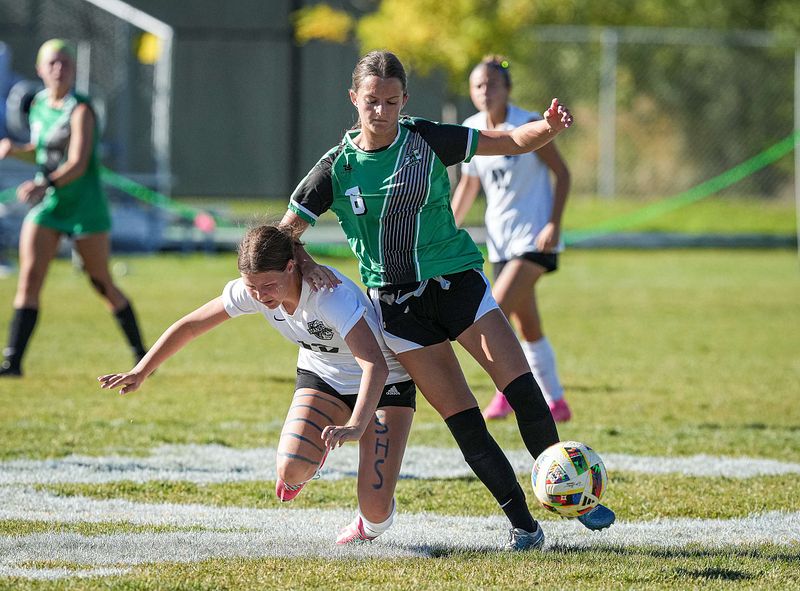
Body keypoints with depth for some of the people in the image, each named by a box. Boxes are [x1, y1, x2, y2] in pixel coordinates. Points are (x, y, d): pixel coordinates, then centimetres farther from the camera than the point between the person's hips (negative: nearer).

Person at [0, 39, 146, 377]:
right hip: (45, 208, 5)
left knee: (103, 285, 5)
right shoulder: (39, 105, 6)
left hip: (85, 208, -5)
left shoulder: (80, 110, -14)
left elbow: (77, 164, -25)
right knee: (29, 279, -10)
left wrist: (46, 184, -41)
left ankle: (143, 357, 23)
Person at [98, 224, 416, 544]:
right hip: (320, 377, 5)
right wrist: (140, 372, -8)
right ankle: (313, 455, 14)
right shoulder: (251, 291, -20)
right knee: (291, 469, -24)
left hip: (386, 383, -5)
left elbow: (375, 365, -48)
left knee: (376, 508, -18)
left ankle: (372, 525, 20)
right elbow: (190, 325, -6)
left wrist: (355, 426, -62)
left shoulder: (332, 295, -37)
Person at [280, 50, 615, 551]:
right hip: (397, 304, 0)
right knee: (462, 419, -5)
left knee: (522, 388, -14)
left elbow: (514, 142, -3)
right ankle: (523, 523, 0)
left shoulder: (427, 141, -3)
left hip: (457, 281, 0)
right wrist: (306, 265, -16)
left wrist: (549, 128, -23)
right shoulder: (337, 167, -2)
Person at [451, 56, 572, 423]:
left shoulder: (528, 126, -11)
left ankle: (509, 392, -9)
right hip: (500, 239, 6)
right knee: (527, 327, 10)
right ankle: (556, 403, 21)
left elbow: (562, 173, -7)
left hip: (534, 238, -6)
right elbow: (468, 186, 17)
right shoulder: (472, 131, 5)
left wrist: (554, 224, -17)